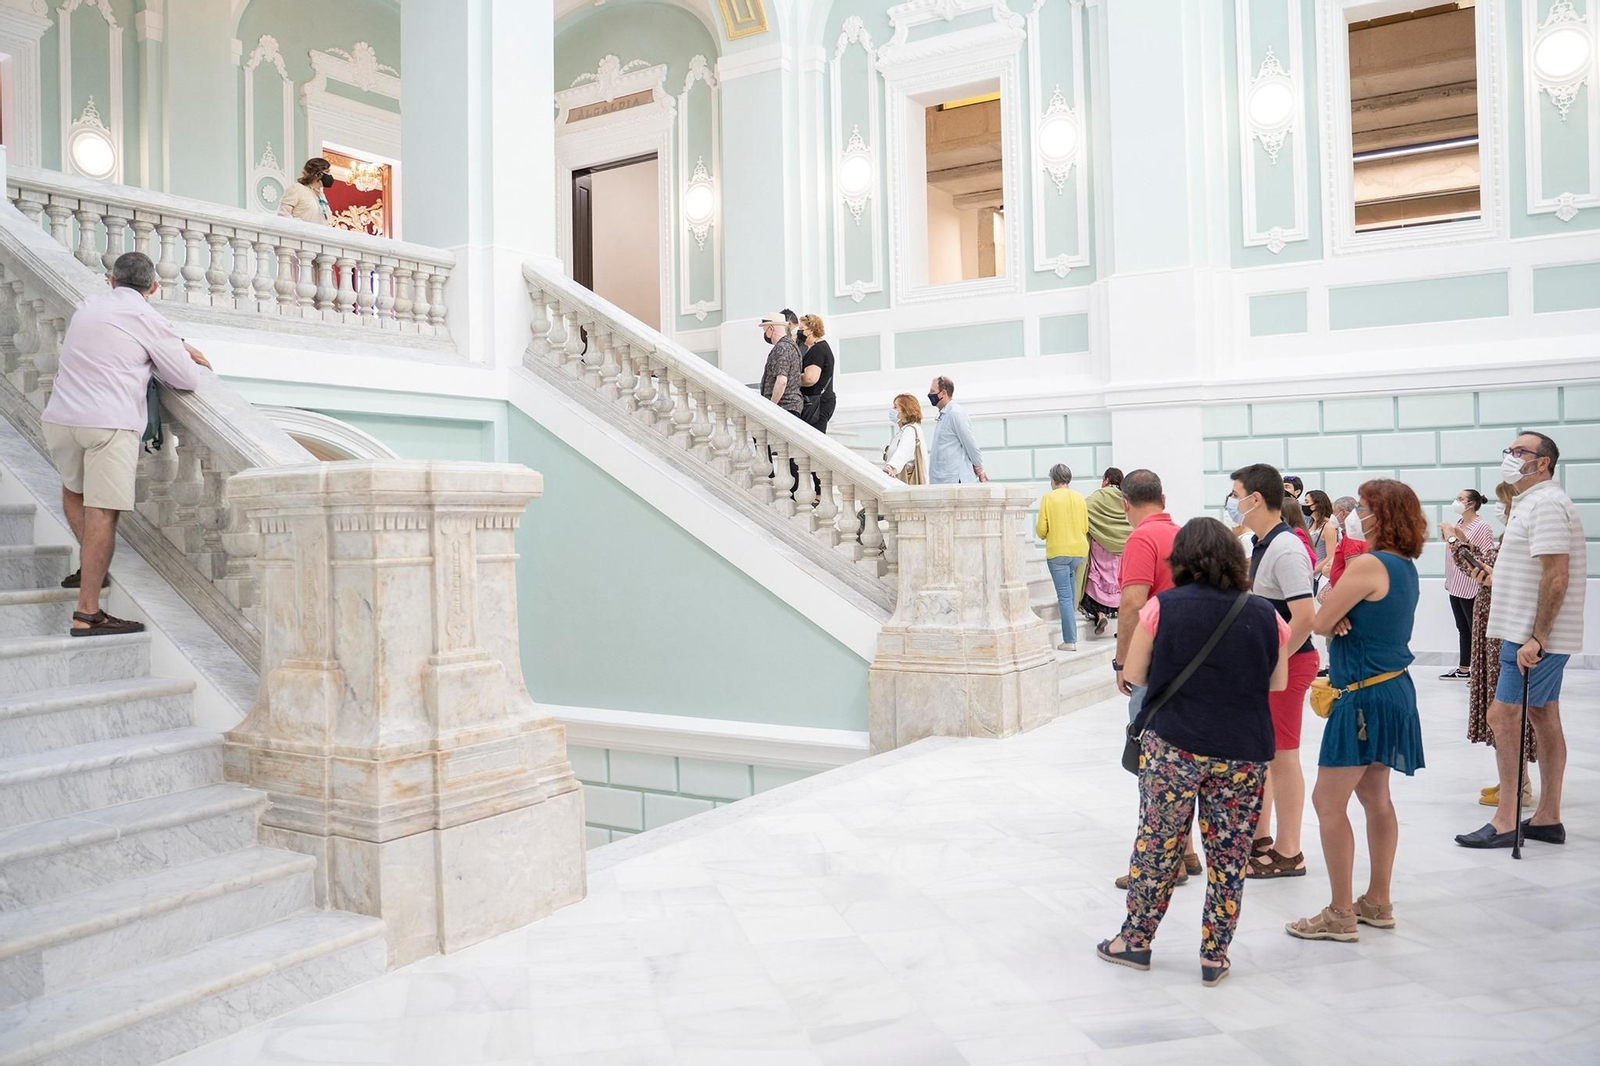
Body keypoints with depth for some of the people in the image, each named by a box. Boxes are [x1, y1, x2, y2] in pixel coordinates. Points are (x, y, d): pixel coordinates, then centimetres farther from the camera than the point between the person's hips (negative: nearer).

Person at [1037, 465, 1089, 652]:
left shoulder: (1048, 498, -7)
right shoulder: (1079, 498, 5)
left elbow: (1042, 531, -6)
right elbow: (1085, 528, 10)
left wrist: (1036, 527, 16)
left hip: (1057, 553, -4)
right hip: (1079, 551, 4)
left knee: (1064, 596, -3)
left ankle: (1069, 641, -5)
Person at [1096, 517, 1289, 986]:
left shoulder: (1161, 608, -8)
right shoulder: (1265, 615, -1)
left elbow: (1133, 675, -1)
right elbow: (1278, 683, 12)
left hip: (1173, 746, -2)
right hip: (1244, 753, 2)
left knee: (1156, 846, 11)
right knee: (1229, 855, 12)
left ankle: (1136, 940, 24)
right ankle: (1215, 956, 20)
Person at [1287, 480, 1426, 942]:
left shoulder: (1369, 565, -19)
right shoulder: (1406, 566, 11)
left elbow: (1320, 622, -16)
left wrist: (1336, 618, 4)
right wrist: (1343, 618, -9)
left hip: (1367, 695, -10)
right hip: (1393, 689, 10)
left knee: (1328, 801, -4)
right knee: (1375, 796, 18)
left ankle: (1341, 915, 2)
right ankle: (1378, 903, 28)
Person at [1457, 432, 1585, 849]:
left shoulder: (1546, 504, -16)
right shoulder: (1533, 503, 16)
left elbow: (1557, 577, -23)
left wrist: (1535, 639, -24)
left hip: (1533, 637, -10)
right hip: (1536, 636, 10)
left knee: (1502, 717, -8)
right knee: (1543, 718, 12)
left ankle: (1505, 822, -3)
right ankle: (1548, 818, 18)